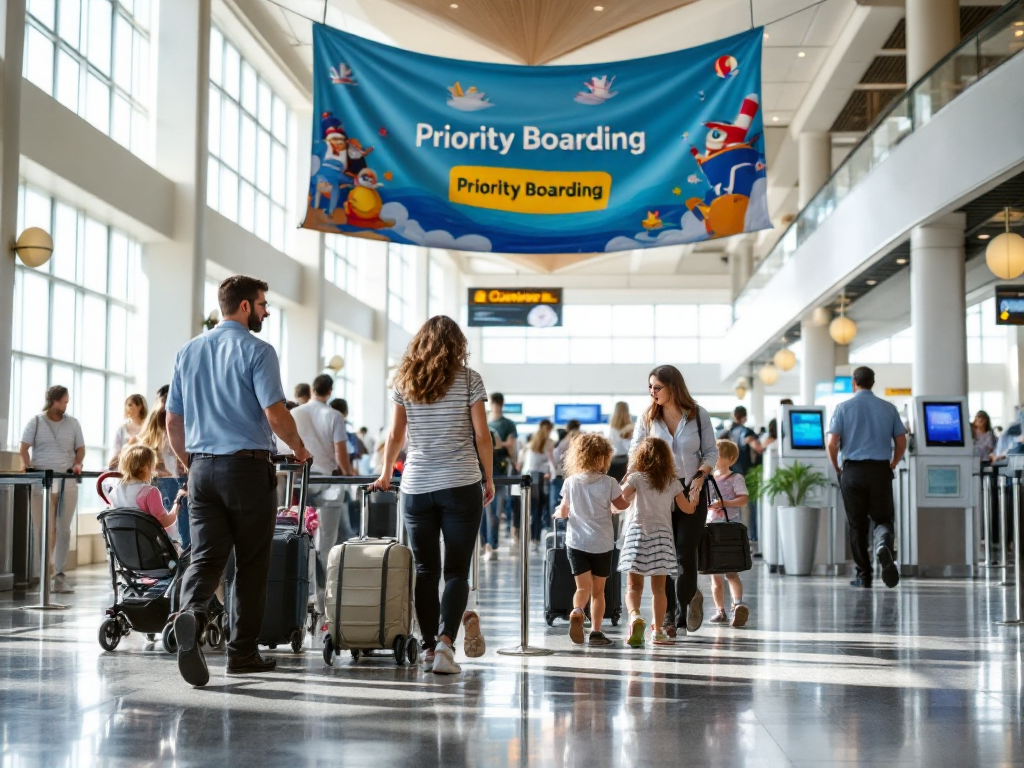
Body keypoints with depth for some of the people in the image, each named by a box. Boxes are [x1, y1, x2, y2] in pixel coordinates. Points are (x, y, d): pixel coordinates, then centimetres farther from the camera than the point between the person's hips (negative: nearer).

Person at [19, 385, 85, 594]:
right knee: (43, 529, -3)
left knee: (64, 530, 0)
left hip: (67, 482, 2)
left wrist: (78, 464, -3)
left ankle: (59, 575, 3)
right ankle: (44, 573, 1)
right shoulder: (35, 422, 6)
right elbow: (23, 449, 2)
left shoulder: (73, 423, 13)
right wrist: (30, 469, -14)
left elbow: (80, 448, 16)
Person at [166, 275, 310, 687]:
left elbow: (173, 421, 14)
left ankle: (191, 614, -29)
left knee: (204, 556, 0)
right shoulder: (256, 351, -7)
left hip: (202, 468, 5)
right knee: (251, 564, 6)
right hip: (247, 467, -5)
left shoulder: (188, 352, 12)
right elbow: (275, 413, -15)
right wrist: (299, 448, 3)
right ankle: (243, 652, 11)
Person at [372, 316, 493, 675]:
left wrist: (385, 475, 22)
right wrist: (489, 478, 8)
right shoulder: (469, 379, 0)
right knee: (457, 570, -1)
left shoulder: (404, 382, 7)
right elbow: (481, 435, -2)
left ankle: (430, 648, 8)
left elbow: (395, 435, 10)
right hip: (460, 485, -2)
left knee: (425, 571, 9)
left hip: (416, 487, 2)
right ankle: (445, 642, -17)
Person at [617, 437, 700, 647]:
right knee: (659, 588, 7)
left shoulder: (636, 478, 1)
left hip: (637, 532, -2)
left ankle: (635, 616, -26)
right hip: (662, 535, 2)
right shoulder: (673, 482, 8)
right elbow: (687, 508, 11)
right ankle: (657, 631, 11)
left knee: (633, 586, 0)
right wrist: (694, 499, 33)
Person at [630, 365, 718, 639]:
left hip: (691, 491, -1)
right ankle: (667, 617, 10)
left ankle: (682, 614, 18)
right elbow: (635, 452, 4)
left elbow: (711, 452, 4)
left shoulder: (698, 415, -1)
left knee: (685, 555, -2)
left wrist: (700, 476, -12)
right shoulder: (647, 418, 2)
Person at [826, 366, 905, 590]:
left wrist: (837, 469, 9)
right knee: (883, 519, 10)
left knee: (857, 525, 8)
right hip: (881, 471, 1)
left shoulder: (844, 408, -1)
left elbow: (832, 444, -7)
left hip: (853, 470, -1)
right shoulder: (888, 408, 4)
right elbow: (901, 443, 5)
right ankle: (883, 545, -24)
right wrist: (892, 466, 21)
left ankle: (863, 575, 9)